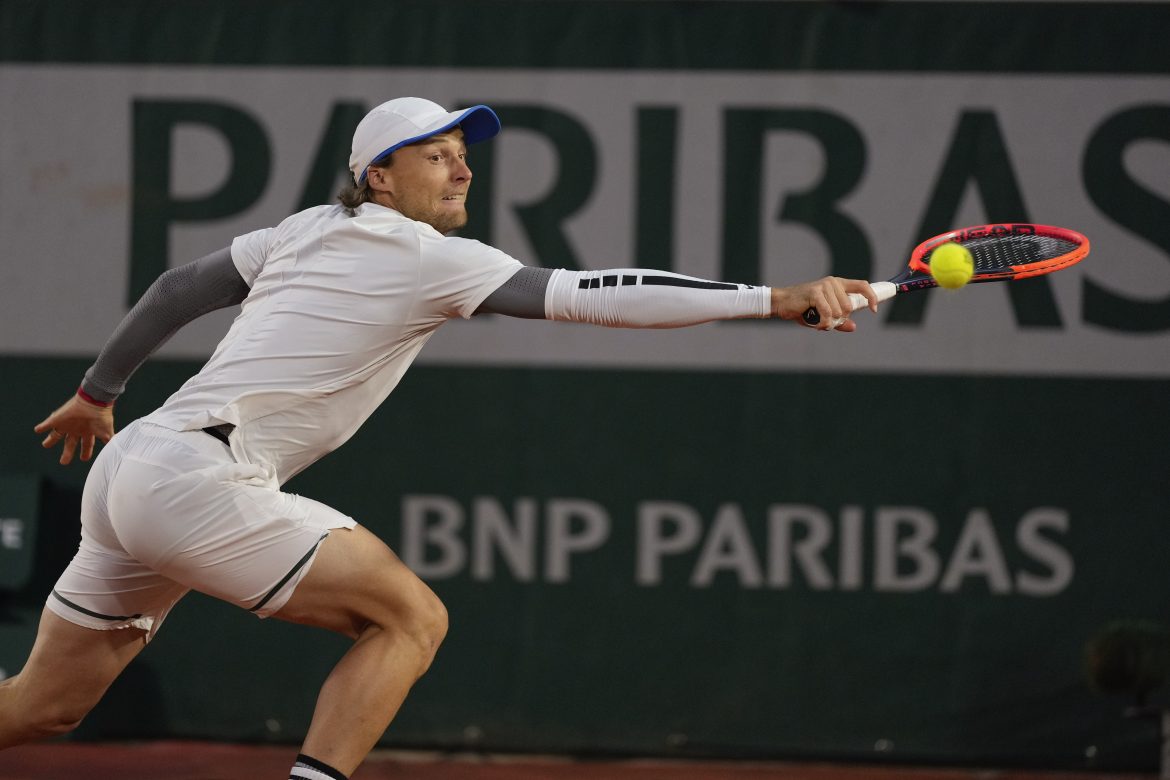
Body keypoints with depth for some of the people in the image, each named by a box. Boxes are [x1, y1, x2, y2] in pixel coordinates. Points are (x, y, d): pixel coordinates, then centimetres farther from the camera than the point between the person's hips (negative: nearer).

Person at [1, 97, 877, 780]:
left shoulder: (310, 230, 16)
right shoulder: (429, 260, -8)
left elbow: (178, 288, 25)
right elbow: (593, 296, -16)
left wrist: (97, 393, 40)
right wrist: (774, 299, -20)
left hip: (125, 472, 9)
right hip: (197, 484, -9)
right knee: (411, 616, -7)